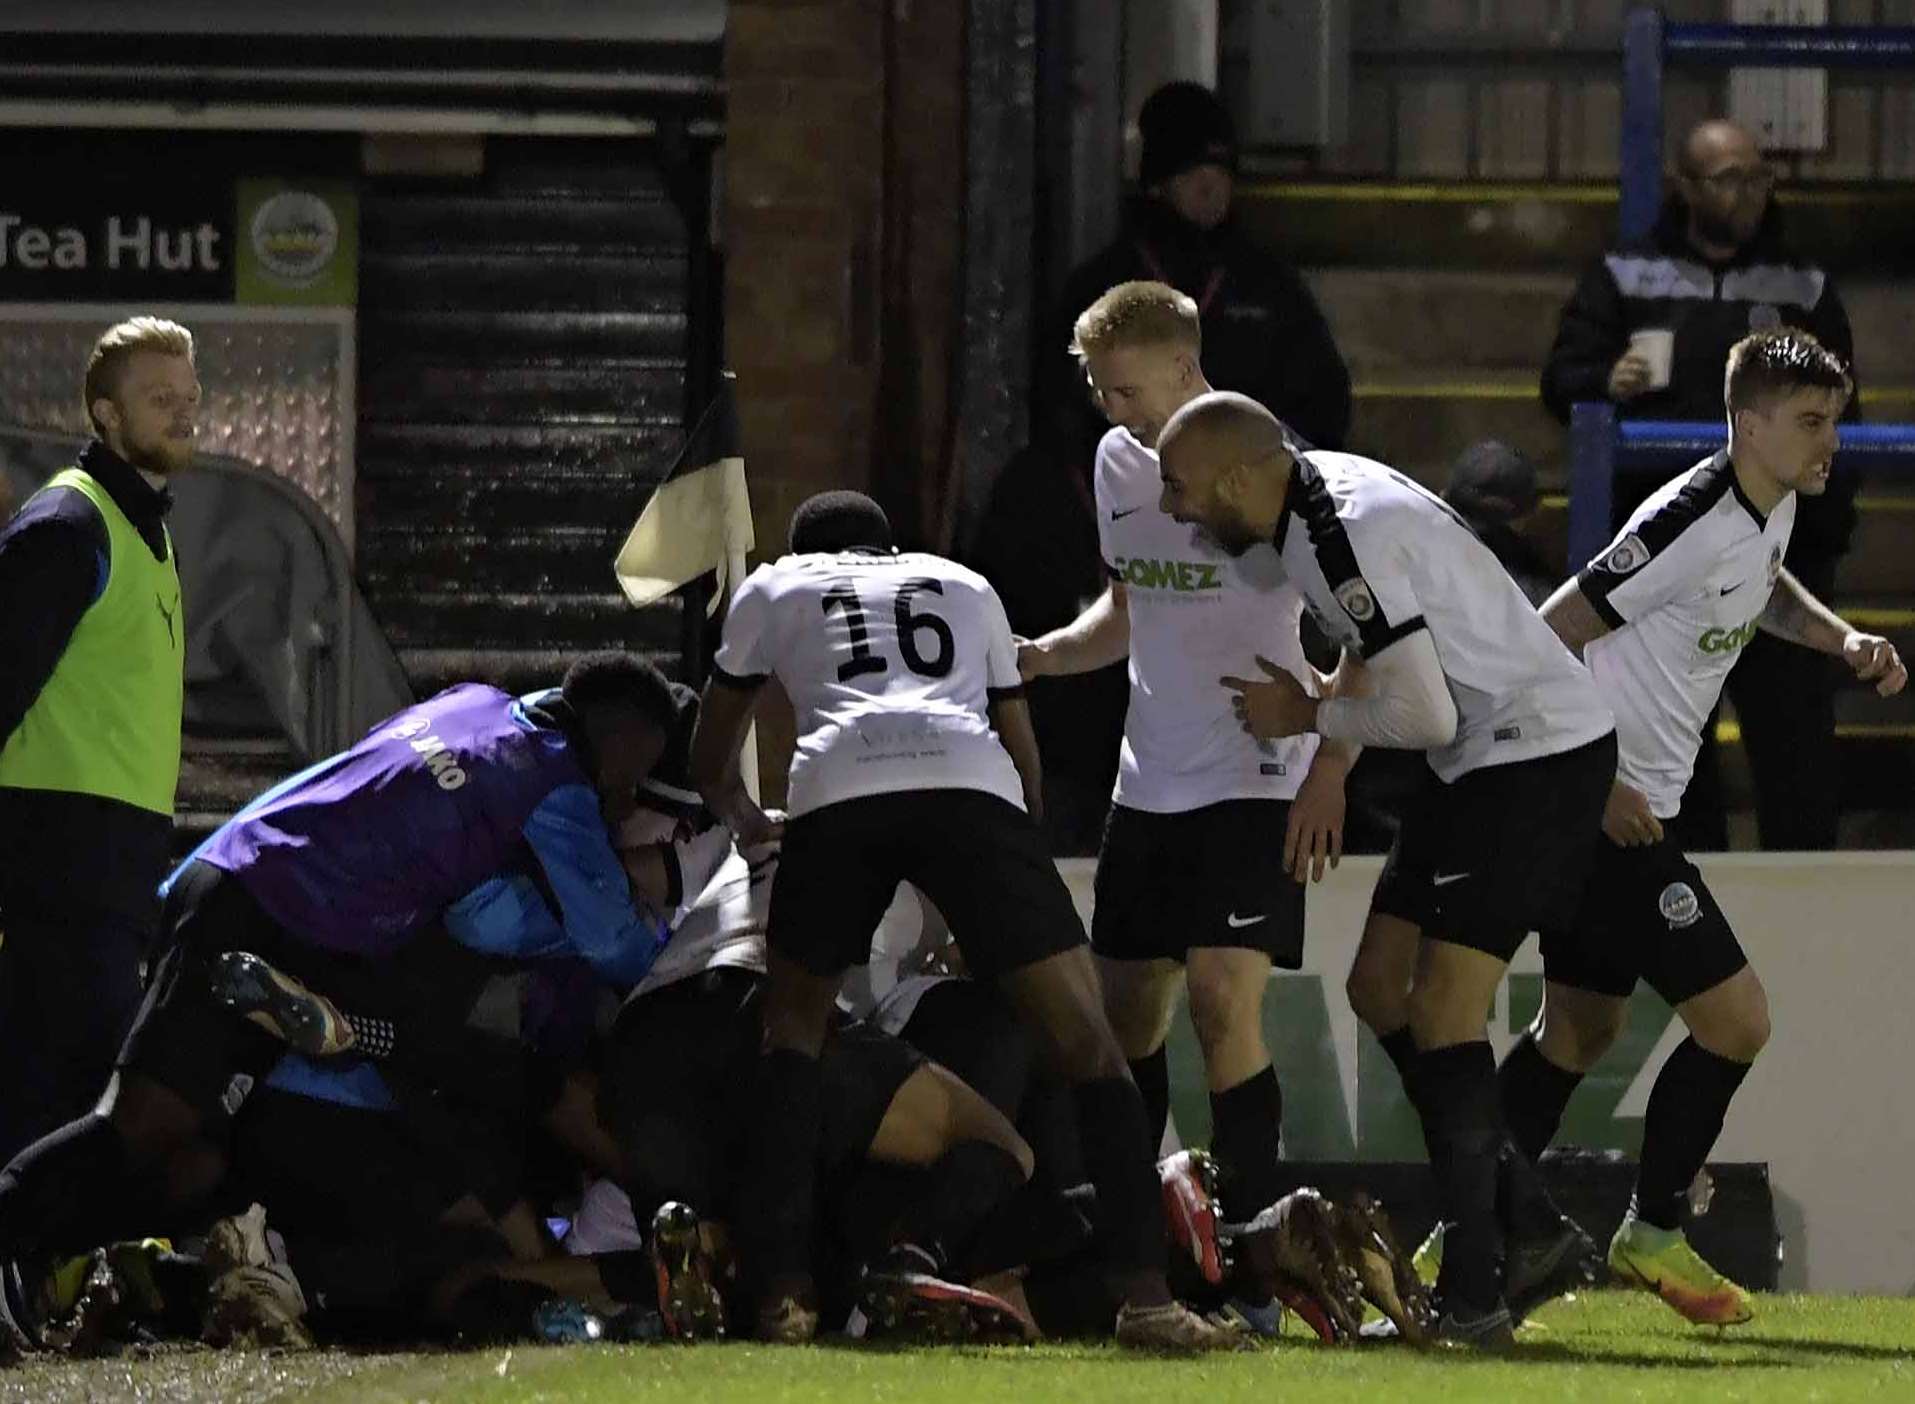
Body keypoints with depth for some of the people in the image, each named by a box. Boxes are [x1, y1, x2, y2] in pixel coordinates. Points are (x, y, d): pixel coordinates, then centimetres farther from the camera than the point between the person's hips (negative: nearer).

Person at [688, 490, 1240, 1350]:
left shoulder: (773, 588, 33)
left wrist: (744, 820, 62)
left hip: (838, 792, 0)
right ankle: (1144, 1294, -9)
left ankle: (782, 1294, 8)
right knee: (1084, 1036, 5)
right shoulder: (964, 586, 36)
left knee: (793, 1021, 22)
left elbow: (710, 762, 42)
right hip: (972, 786, 0)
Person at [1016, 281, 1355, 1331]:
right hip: (1148, 785, 8)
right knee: (1123, 1009, 9)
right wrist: (1043, 655, 6)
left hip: (1254, 784, -8)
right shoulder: (1119, 461, 10)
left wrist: (1329, 769, -20)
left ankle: (1255, 1272, -14)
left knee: (1221, 1004, -17)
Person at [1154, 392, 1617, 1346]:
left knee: (1442, 1012, -14)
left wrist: (1307, 717, -7)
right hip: (1483, 757, 10)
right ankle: (1529, 1223, 16)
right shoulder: (1320, 491, 7)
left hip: (1537, 755, -10)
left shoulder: (1347, 537, -24)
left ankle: (1472, 1295, -14)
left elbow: (1425, 716, -23)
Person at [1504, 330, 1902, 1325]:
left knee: (1579, 1032, 18)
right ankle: (1652, 1235, 8)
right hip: (1608, 809, -10)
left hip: (1623, 804, 10)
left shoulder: (1774, 507, 7)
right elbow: (1548, 638, -19)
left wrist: (1845, 640, 14)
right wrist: (1595, 783, -21)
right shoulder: (1692, 524, -23)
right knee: (1737, 1020, -7)